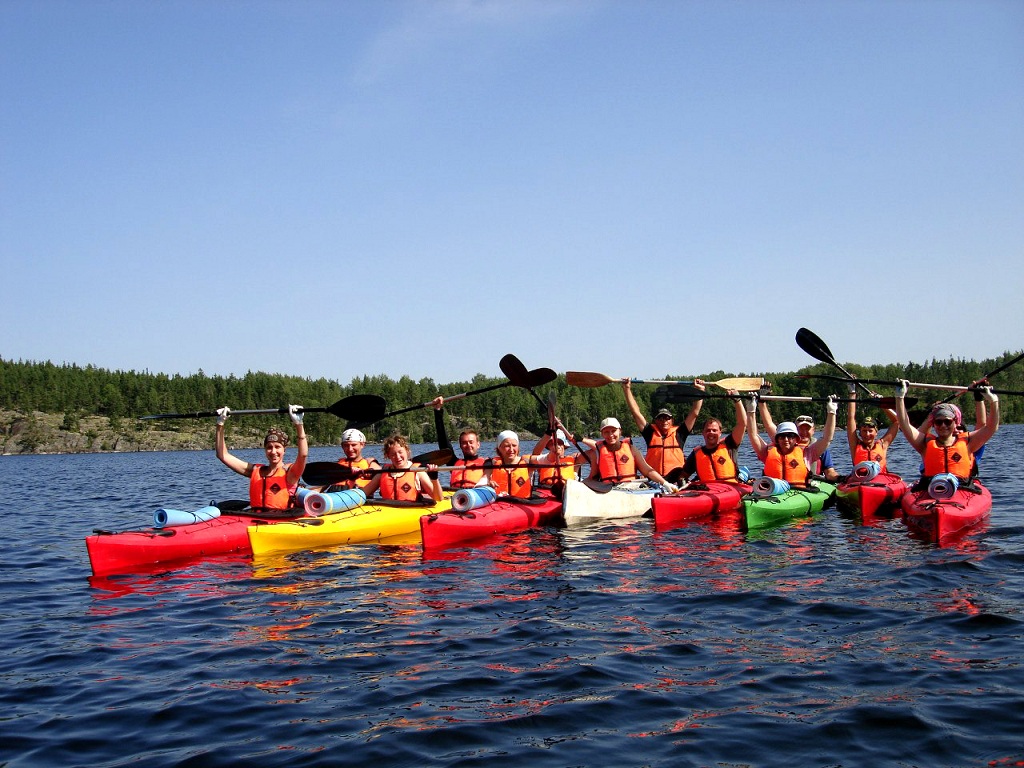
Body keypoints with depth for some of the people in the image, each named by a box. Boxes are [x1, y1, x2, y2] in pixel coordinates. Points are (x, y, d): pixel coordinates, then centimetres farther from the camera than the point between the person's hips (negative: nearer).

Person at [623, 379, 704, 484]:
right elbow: (636, 412, 15)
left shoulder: (679, 433, 14)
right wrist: (627, 389, 13)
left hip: (676, 479, 1)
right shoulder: (651, 433, 15)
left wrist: (700, 390, 15)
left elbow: (694, 413, 15)